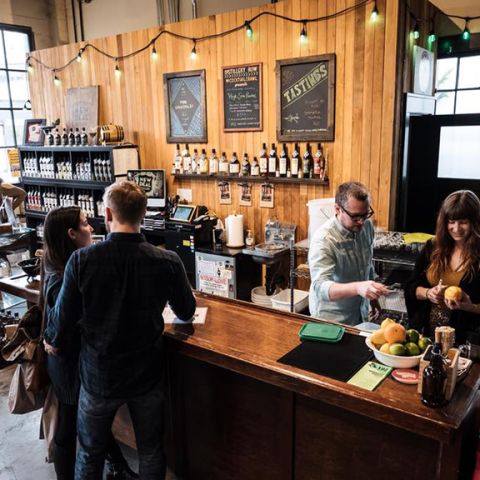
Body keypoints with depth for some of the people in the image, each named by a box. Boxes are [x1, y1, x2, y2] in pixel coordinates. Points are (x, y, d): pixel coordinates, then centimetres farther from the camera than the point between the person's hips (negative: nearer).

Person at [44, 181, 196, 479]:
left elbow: (63, 319, -13)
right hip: (147, 375, 1)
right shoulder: (168, 262, -18)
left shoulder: (82, 260, -21)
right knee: (151, 451, 21)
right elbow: (187, 313, -1)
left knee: (90, 454, 23)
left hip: (98, 376, 0)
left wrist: (53, 342, 11)